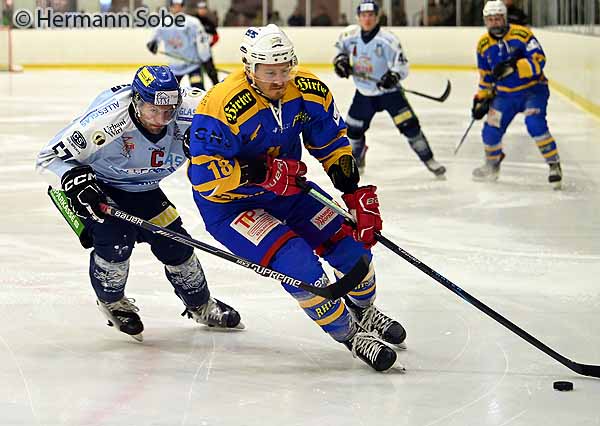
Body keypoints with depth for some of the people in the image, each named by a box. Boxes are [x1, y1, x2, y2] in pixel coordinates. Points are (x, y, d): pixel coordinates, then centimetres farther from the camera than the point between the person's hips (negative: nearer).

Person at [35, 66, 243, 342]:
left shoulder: (185, 108, -28)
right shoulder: (105, 120, -38)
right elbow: (49, 157, -29)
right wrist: (75, 180, -46)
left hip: (141, 189, 5)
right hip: (96, 186, -4)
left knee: (174, 242, 4)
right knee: (116, 237, -23)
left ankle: (201, 306, 32)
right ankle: (110, 301, 9)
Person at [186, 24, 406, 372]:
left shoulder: (310, 92, -12)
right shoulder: (223, 107, -32)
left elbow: (333, 145, 3)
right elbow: (204, 175, -31)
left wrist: (357, 194, -2)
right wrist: (262, 174, -32)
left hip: (286, 190, 6)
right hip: (229, 204, -6)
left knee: (352, 240, 3)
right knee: (297, 261, -22)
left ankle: (364, 312, 35)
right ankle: (350, 335, 0)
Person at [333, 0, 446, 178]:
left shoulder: (387, 39, -20)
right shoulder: (350, 35, -6)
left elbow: (402, 65, -18)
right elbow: (340, 47, 17)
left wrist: (394, 75, -37)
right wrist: (340, 59, -3)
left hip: (388, 91, -4)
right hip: (364, 93, 4)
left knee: (409, 124, -13)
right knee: (353, 128, 8)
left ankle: (429, 160, -1)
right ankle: (356, 160, 37)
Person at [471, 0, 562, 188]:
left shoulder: (522, 34, -15)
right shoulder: (483, 45, 2)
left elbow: (538, 60, -22)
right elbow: (485, 76, 13)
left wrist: (513, 67, -33)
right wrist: (481, 99, 8)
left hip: (532, 89, -5)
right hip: (505, 94, 5)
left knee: (535, 124, -26)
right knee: (491, 131, -1)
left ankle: (554, 165, -14)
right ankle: (492, 166, 27)